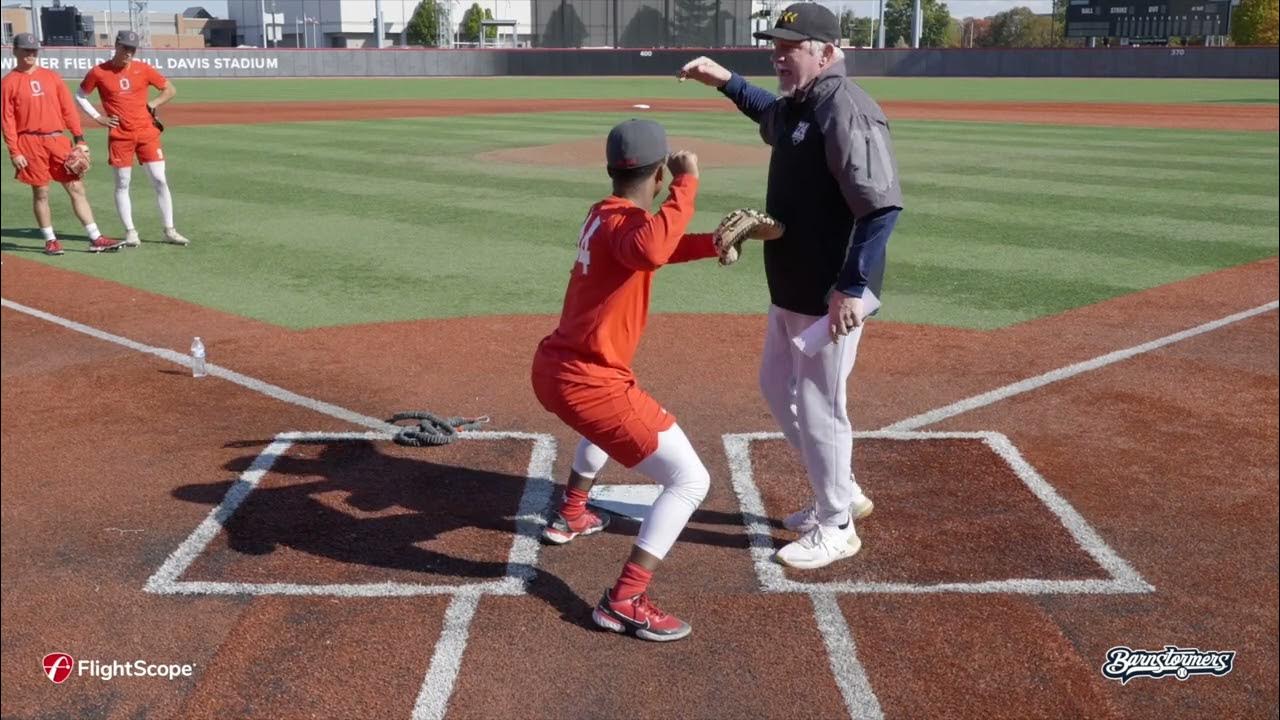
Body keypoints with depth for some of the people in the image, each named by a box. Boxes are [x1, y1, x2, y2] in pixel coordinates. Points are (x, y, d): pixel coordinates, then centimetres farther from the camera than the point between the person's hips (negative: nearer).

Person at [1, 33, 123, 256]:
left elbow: (68, 108, 9)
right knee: (41, 193, 3)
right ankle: (50, 240, 14)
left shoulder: (51, 76, 11)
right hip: (30, 143, -3)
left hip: (58, 139, 3)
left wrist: (79, 139, 1)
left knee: (77, 188, 0)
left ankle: (95, 238, 1)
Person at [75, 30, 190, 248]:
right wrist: (98, 117, 0)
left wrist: (152, 104, -2)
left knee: (160, 181, -1)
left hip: (147, 132, 1)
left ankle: (169, 231, 6)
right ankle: (130, 232, 11)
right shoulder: (99, 72, -1)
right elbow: (80, 96, 10)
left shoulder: (143, 69, 1)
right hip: (119, 136, -1)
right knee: (122, 185, 3)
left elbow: (170, 90, 10)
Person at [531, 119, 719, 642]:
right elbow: (652, 251, -42)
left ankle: (569, 515, 57)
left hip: (553, 368, 10)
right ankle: (623, 603, -8)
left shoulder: (603, 213, 12)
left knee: (614, 417, 43)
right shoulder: (623, 222, -17)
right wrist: (687, 183, -30)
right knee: (691, 481, -5)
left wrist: (717, 242, 14)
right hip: (588, 383, -10)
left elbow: (658, 248, 29)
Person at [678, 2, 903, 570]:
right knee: (777, 389, 21)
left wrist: (853, 287, -29)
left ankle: (835, 529, 20)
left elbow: (883, 206, -27)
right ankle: (842, 495, 37)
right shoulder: (793, 105, 10)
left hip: (831, 296, -10)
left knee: (817, 406, 1)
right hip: (791, 289, 11)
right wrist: (726, 81, 24)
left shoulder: (847, 112, -21)